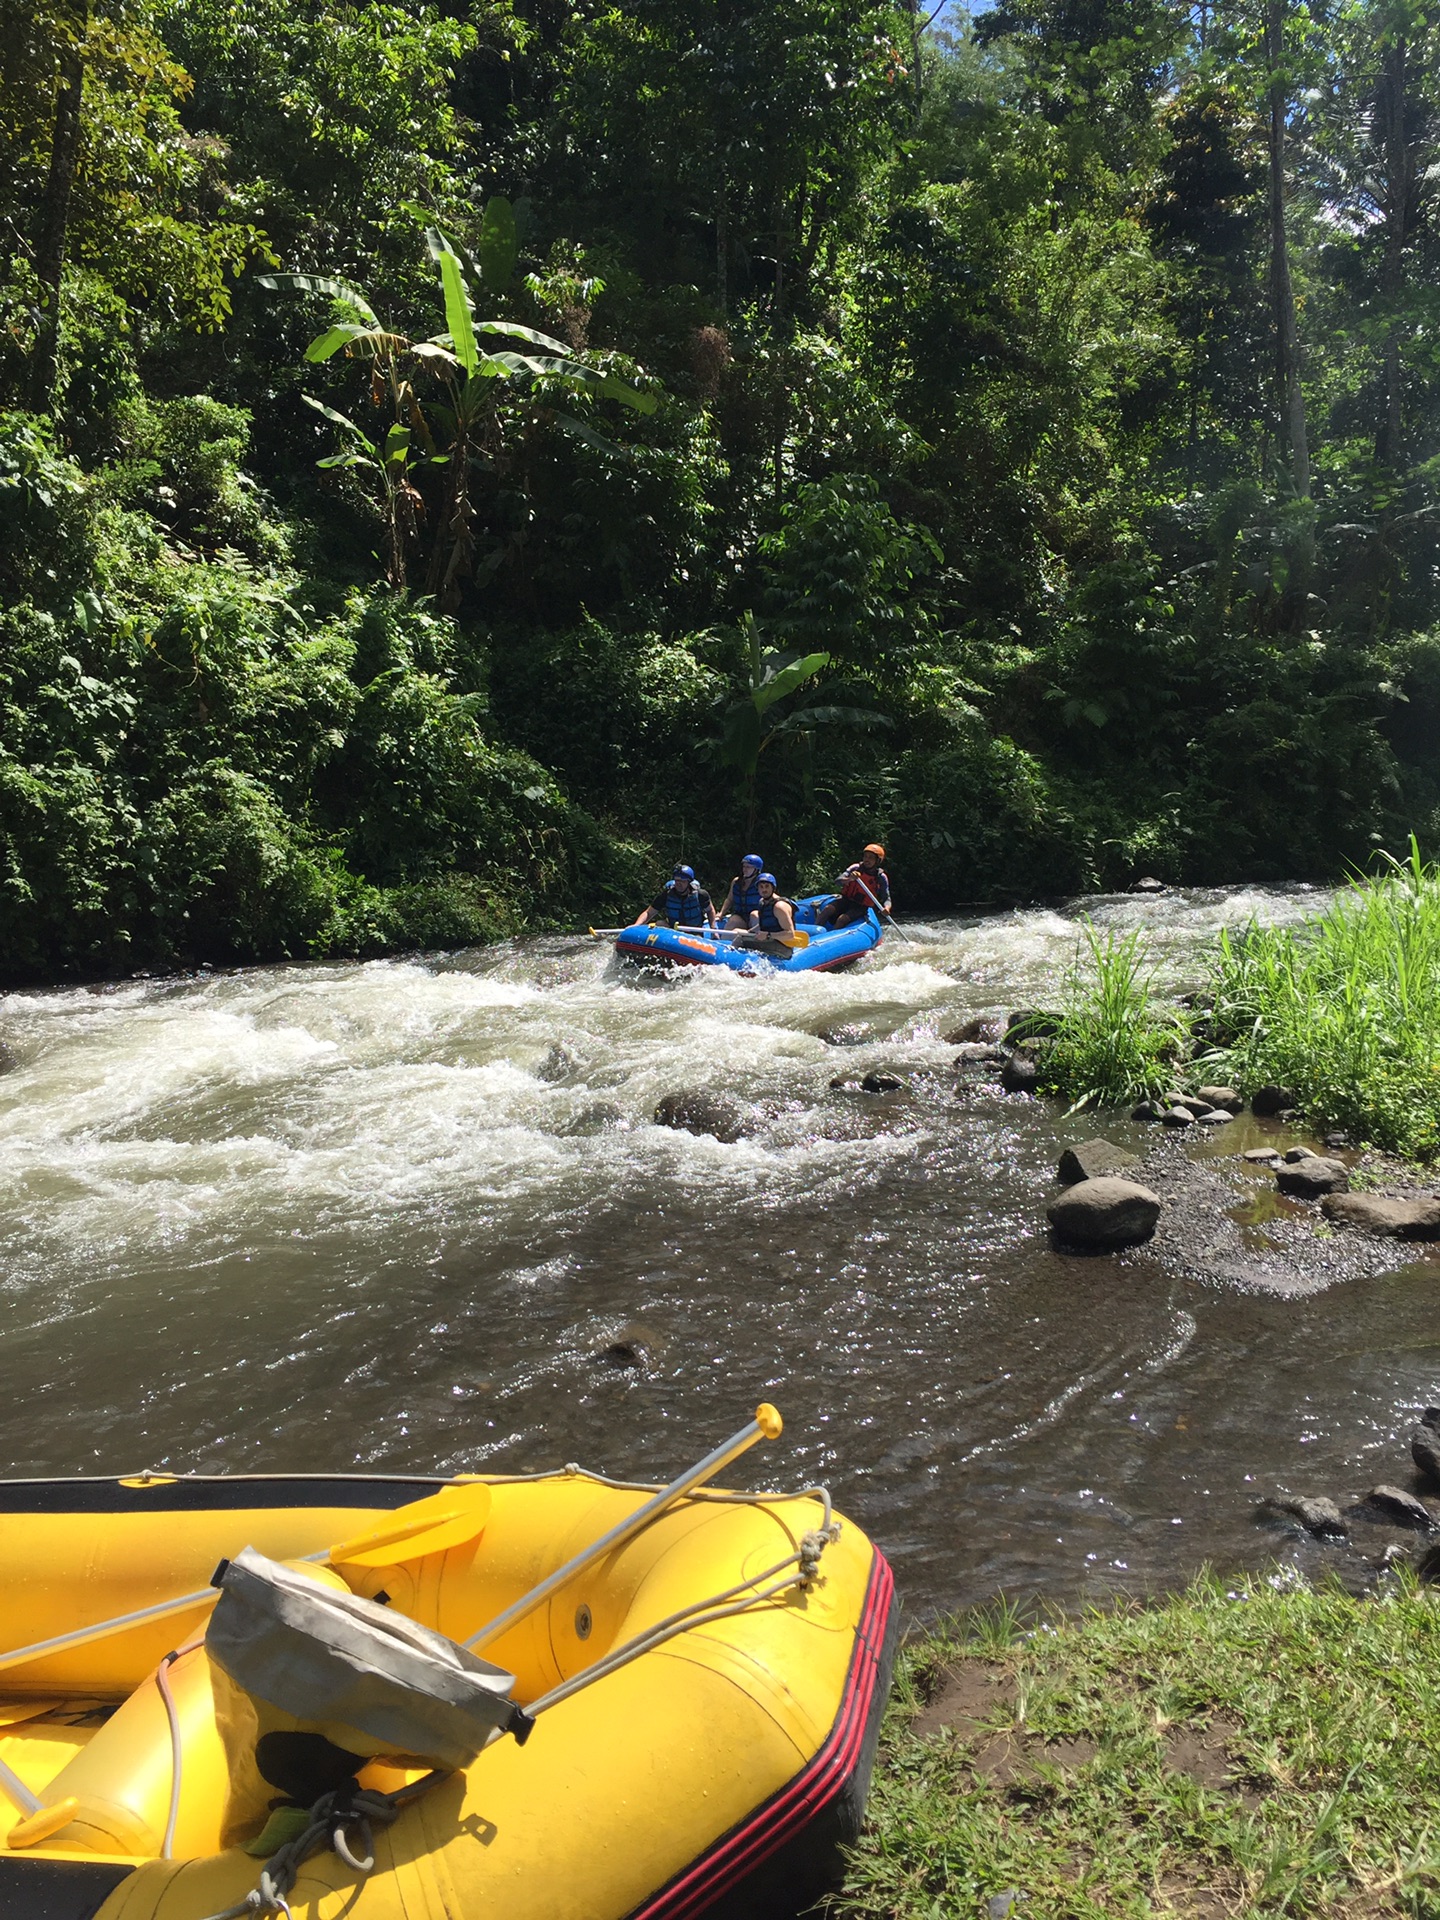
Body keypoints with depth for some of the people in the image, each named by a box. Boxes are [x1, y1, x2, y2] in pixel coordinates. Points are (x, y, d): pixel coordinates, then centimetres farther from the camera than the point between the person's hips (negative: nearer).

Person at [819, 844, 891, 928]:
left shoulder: (881, 877, -6)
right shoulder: (856, 867, -2)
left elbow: (886, 898, -3)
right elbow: (838, 881, -12)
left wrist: (887, 908, -28)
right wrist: (850, 879, -35)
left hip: (861, 907, -3)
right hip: (846, 900, 3)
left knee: (842, 920, -29)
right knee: (826, 911, -23)